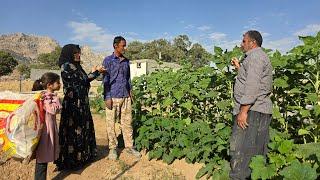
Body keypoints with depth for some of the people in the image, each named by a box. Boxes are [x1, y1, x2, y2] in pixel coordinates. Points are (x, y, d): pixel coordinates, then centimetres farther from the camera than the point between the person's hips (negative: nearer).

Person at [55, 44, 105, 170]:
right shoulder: (66, 66, -13)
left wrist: (96, 72, 8)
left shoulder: (76, 66, 12)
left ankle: (82, 155, 31)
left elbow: (84, 80, 13)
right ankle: (70, 160, 15)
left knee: (83, 128, 16)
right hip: (73, 104, -9)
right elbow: (81, 80, -18)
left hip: (81, 103, 9)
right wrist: (95, 72, -7)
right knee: (73, 130, 0)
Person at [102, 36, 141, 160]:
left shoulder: (126, 61, 12)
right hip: (113, 97, -4)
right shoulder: (108, 60, -2)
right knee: (111, 123, 4)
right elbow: (105, 80, -5)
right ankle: (112, 148, 16)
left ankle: (129, 146, 16)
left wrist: (130, 92, 11)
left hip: (125, 96, 4)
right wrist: (107, 98, -11)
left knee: (127, 122, 7)